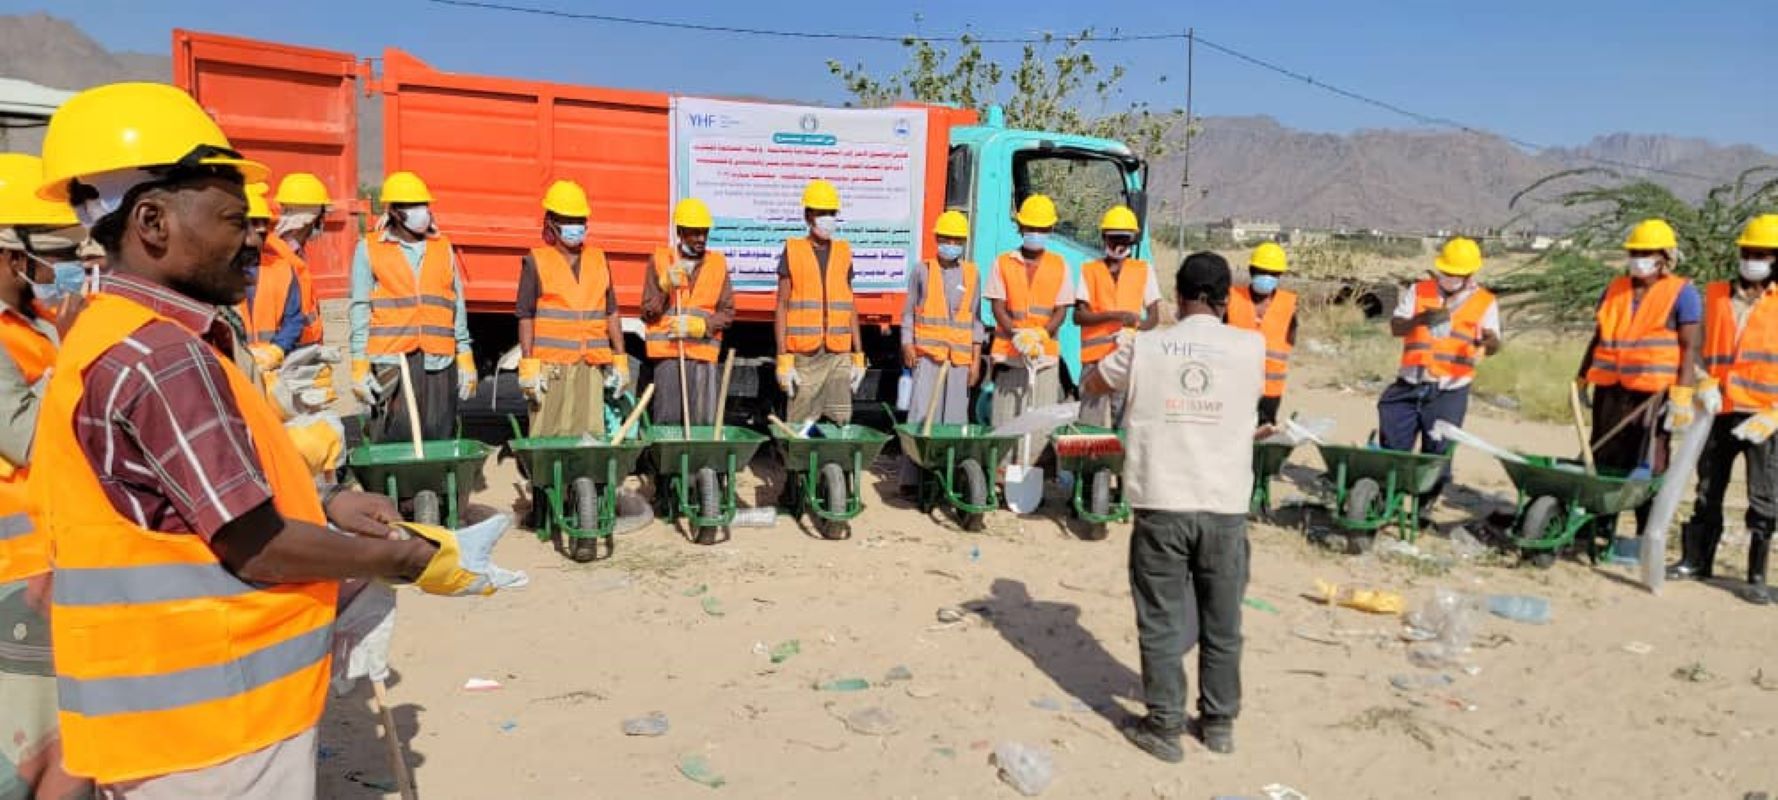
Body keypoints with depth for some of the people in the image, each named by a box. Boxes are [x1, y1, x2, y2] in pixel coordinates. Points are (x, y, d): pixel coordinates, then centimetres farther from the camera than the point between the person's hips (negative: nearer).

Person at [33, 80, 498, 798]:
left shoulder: (110, 338, 9)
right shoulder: (161, 358, -23)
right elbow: (259, 549, -22)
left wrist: (325, 507, 6)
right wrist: (411, 560, -10)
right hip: (207, 722, -9)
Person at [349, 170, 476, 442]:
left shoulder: (443, 247, 15)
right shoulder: (369, 249, 7)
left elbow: (458, 306, 17)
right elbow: (360, 309, 5)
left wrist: (465, 358, 11)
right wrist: (360, 366, -1)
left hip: (439, 360, 3)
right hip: (390, 359, -3)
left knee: (439, 438, 1)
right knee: (394, 440, -6)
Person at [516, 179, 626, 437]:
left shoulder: (598, 259, 15)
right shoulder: (536, 261, 4)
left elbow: (611, 312, 17)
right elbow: (526, 316, 0)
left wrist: (620, 359, 12)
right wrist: (528, 367, -8)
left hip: (591, 365, 3)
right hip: (551, 364, -3)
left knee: (590, 435, 2)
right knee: (549, 438, -4)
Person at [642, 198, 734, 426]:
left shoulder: (718, 263, 11)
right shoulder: (660, 260, 7)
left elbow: (727, 313, 7)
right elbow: (648, 312, 5)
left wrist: (698, 325, -10)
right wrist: (666, 285, -10)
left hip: (704, 354, 1)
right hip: (667, 353, -1)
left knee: (703, 423, -3)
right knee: (667, 421, -3)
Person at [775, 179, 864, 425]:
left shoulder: (844, 252, 12)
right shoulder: (792, 251, 3)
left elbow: (850, 308, 14)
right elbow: (782, 306, 1)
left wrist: (858, 356, 7)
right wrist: (783, 359, -7)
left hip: (839, 356, 3)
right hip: (803, 357, -3)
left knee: (841, 422, 0)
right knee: (800, 426, -1)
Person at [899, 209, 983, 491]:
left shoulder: (972, 274, 12)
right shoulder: (921, 270, 7)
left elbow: (976, 319, 12)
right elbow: (908, 312, 8)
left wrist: (976, 360, 7)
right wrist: (907, 345, -5)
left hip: (960, 357, 2)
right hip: (927, 354, -2)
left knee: (955, 417, 2)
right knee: (921, 415, -7)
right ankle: (911, 478, -6)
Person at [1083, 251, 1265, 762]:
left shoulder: (1143, 347, -2)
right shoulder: (1251, 347, -1)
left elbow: (1093, 385, 16)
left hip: (1161, 505, -1)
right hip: (1226, 507, 1)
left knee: (1162, 621, 9)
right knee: (1222, 623, 15)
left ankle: (1164, 726, 16)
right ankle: (1219, 722, 29)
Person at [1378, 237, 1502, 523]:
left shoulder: (1485, 302, 3)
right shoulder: (1419, 291, 7)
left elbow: (1492, 344, -5)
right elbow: (1395, 327, 0)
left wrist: (1490, 342, -30)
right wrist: (1421, 319, -20)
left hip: (1450, 392, -2)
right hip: (1409, 385, 2)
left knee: (1438, 452, 2)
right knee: (1391, 445, 4)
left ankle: (1425, 507, 15)